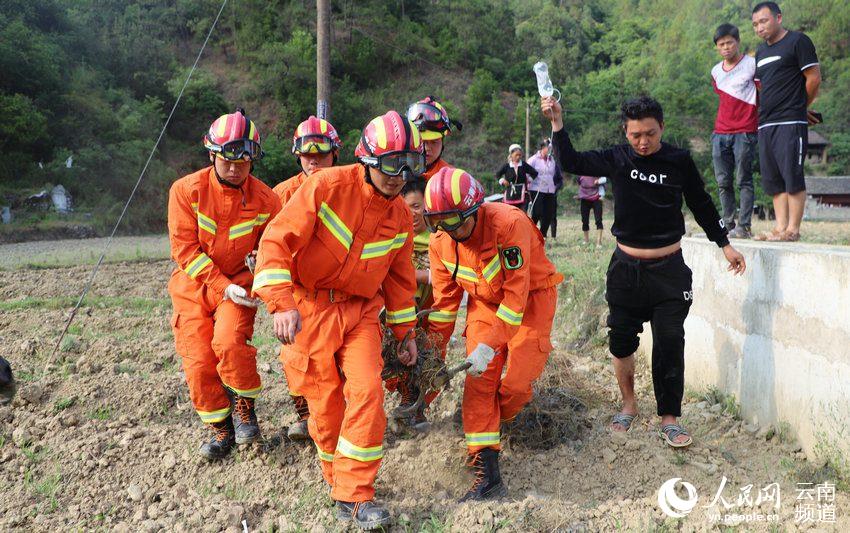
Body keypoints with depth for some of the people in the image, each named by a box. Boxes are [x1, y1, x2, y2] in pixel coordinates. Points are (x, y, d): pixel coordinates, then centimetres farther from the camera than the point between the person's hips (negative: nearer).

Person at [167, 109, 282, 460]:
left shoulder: (265, 200, -8)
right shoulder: (186, 190, -12)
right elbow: (185, 249, -13)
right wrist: (223, 286, -20)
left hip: (239, 283, -1)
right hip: (194, 286, 1)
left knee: (229, 343, -26)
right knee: (198, 362, -4)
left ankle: (244, 406, 1)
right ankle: (221, 429, 17)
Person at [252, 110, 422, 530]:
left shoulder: (400, 217, 1)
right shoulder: (327, 187, -17)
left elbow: (399, 277, 14)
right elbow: (277, 240, -22)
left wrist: (404, 333, 16)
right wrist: (281, 303, -33)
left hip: (361, 312, 4)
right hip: (310, 307, -3)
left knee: (367, 391, -13)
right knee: (326, 403, 3)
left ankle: (355, 496, 1)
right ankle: (339, 482, 28)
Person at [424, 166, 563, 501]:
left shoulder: (509, 224, -31)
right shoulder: (440, 241, -12)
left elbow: (516, 294, -30)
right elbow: (445, 299, 0)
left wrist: (487, 346, -31)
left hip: (530, 299, -4)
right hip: (485, 303, 5)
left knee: (514, 385, -13)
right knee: (479, 383, -9)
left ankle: (497, 422, 22)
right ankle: (487, 475, -4)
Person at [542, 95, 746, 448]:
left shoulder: (679, 162, -3)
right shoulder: (616, 159, -2)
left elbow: (702, 206, 7)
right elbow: (571, 162, -5)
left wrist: (725, 244, 9)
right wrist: (557, 121, -14)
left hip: (669, 269, -1)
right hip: (625, 267, 2)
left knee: (669, 344, -2)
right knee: (621, 340, 8)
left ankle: (669, 418, 9)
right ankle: (629, 405, 28)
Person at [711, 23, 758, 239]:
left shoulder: (752, 65, -3)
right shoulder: (716, 71, 14)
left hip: (745, 133, -5)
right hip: (720, 133, 6)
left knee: (744, 181, -5)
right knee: (723, 182, 4)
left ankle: (744, 226, -4)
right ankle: (728, 225, 11)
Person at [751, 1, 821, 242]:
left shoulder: (798, 41, -2)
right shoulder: (761, 51, 20)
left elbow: (814, 78, -5)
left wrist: (800, 108, 9)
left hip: (791, 123, -8)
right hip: (766, 124, 8)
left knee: (792, 176, -9)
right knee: (772, 179, 6)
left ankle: (793, 229, -6)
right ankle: (780, 227, 11)